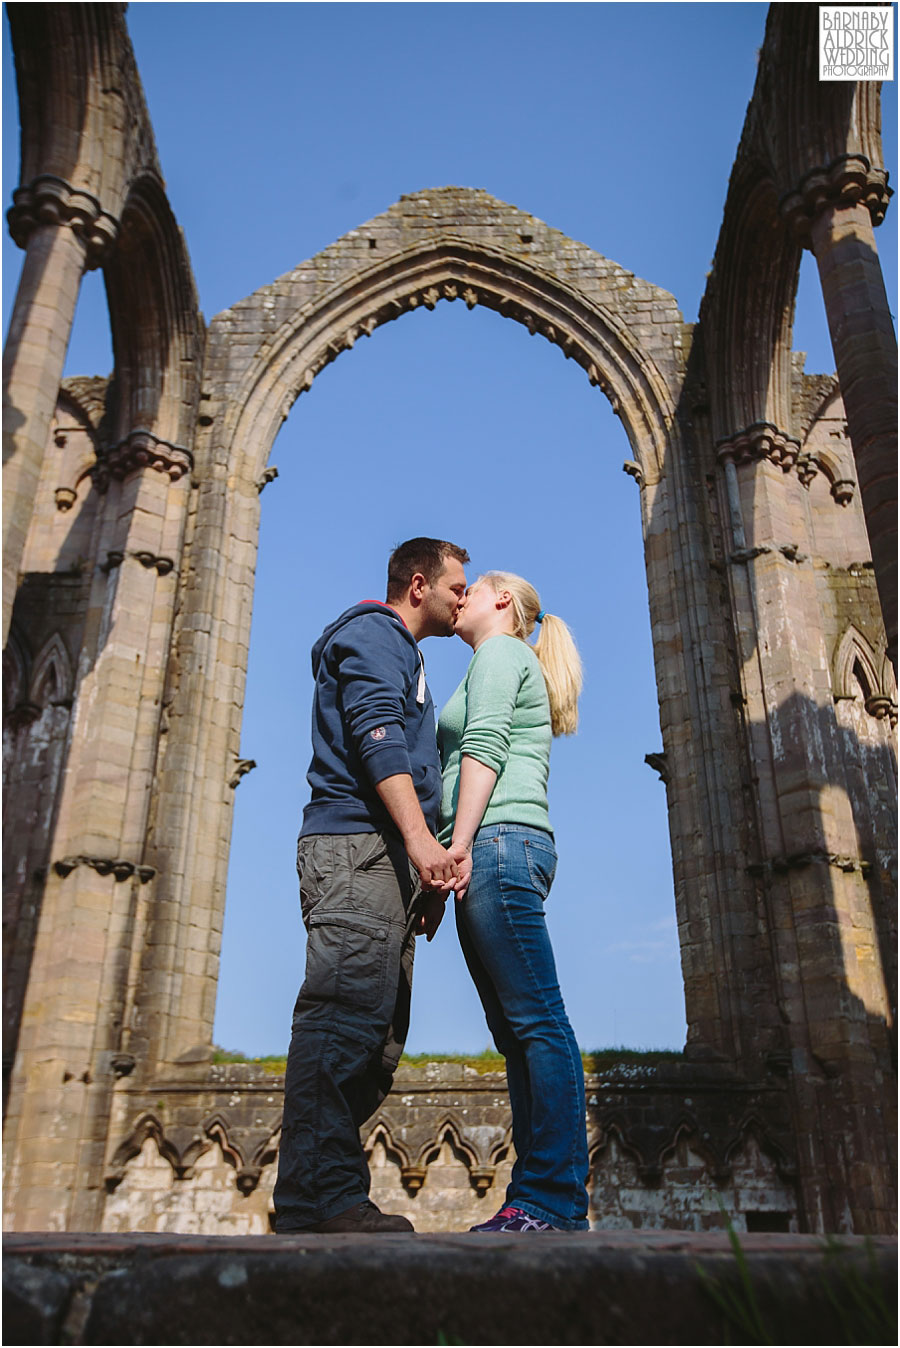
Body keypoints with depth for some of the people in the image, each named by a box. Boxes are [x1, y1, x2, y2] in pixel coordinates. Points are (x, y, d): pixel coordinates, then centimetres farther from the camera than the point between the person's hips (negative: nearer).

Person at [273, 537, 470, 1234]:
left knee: (375, 1034, 5)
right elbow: (376, 733, -13)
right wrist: (420, 836, -23)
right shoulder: (375, 632, 4)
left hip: (388, 860, 10)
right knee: (348, 1012, -16)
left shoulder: (402, 656, 34)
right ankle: (322, 1200, -15)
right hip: (356, 844, -10)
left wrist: (425, 874, 22)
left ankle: (323, 1196, 6)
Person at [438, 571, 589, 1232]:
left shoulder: (501, 651, 5)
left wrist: (457, 843, -17)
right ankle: (549, 1200, 5)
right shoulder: (518, 668, 32)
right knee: (518, 1030, 4)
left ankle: (553, 1201, -10)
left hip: (498, 840, -10)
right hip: (506, 853, 10)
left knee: (536, 1022, -12)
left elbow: (484, 747, -9)